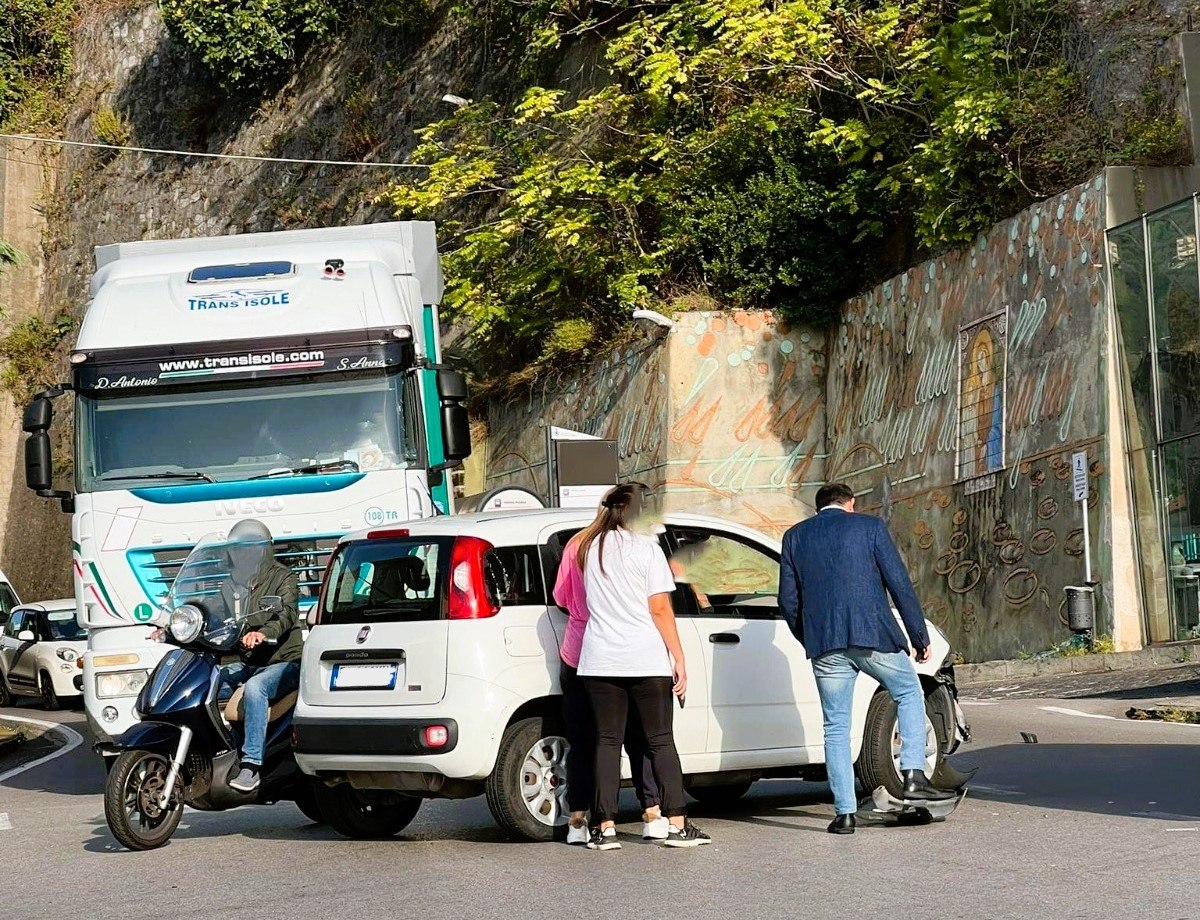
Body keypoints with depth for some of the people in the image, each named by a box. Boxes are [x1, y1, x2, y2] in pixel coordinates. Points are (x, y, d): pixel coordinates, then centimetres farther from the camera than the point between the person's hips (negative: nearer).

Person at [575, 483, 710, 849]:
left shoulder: (590, 547, 9)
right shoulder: (646, 547, -5)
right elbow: (661, 610, -7)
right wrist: (679, 658, -3)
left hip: (600, 661, 3)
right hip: (647, 661, -3)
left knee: (607, 741, 5)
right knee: (661, 741, 4)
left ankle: (605, 828, 0)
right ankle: (677, 825, 1)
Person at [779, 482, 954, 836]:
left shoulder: (795, 536, 13)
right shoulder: (870, 526, 6)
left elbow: (788, 600, 11)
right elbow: (900, 584, 1)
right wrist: (919, 636, 6)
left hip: (824, 644, 2)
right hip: (874, 634, -2)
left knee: (836, 728, 8)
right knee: (910, 693, 21)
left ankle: (845, 813, 5)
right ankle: (913, 777, 9)